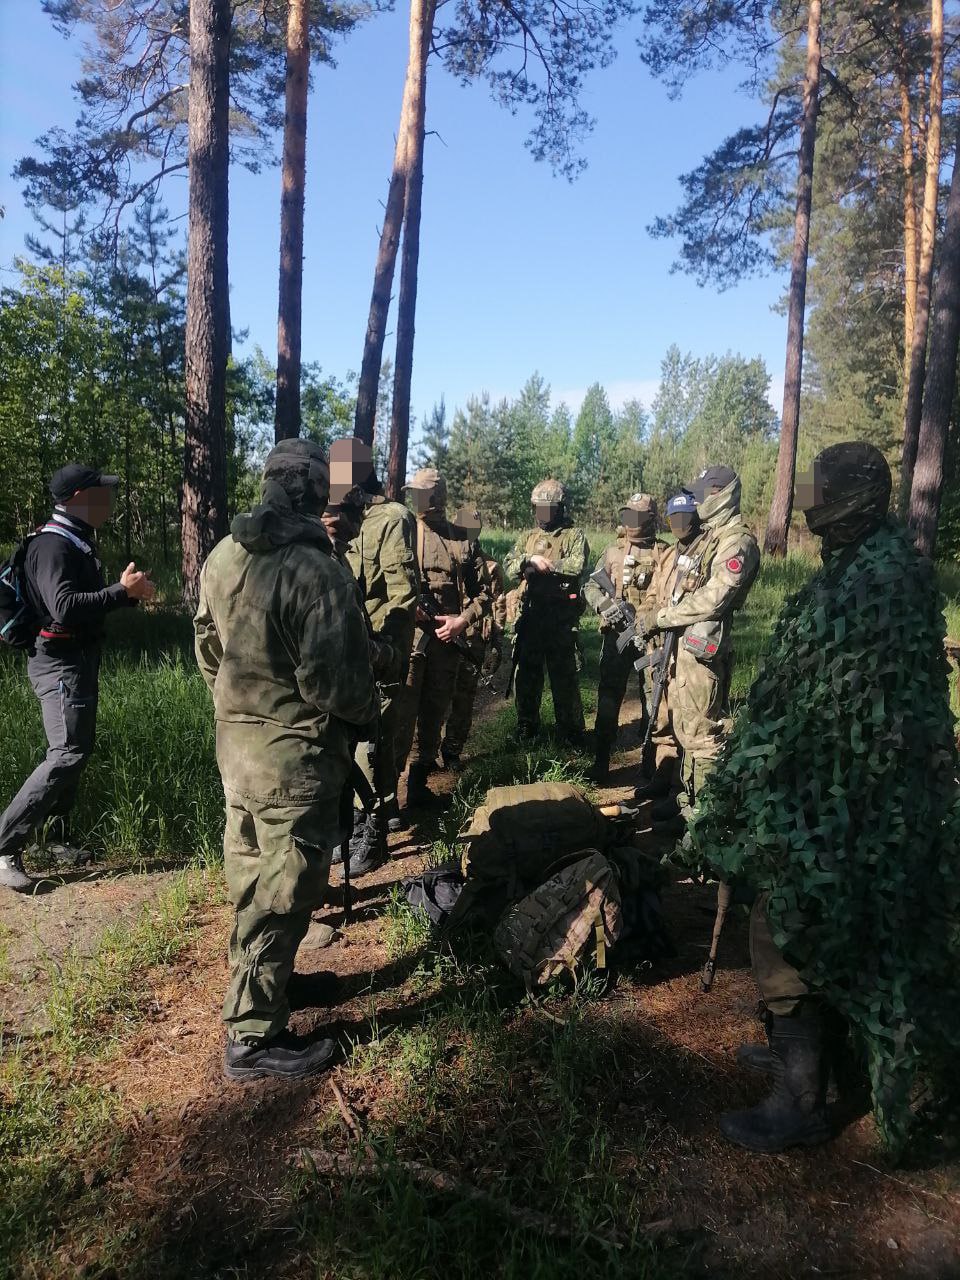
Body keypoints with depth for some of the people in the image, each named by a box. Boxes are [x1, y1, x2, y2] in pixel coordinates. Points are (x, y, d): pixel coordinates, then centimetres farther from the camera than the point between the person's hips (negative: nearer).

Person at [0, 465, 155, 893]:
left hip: (78, 660, 11)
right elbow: (65, 607, -29)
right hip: (60, 661, -11)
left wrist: (127, 590, 6)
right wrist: (123, 591, -26)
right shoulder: (53, 544, -17)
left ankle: (58, 838, 25)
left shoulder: (78, 541, 14)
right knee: (66, 754, -15)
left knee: (76, 749, 14)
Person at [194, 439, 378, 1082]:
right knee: (282, 896, 5)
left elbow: (209, 650, 11)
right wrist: (368, 710, -3)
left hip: (235, 741, 8)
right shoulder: (316, 567, -23)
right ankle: (254, 1038, 17)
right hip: (295, 755, -8)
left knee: (252, 879, 23)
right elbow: (332, 679, -24)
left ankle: (255, 981, 43)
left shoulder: (224, 556, 2)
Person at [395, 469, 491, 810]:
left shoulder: (464, 540, 7)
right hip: (406, 638, -3)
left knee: (434, 714, 11)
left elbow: (483, 592, 8)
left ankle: (418, 784, 25)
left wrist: (462, 620, -7)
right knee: (401, 715, -7)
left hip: (446, 640, 3)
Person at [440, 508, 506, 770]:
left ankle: (452, 751, 15)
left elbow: (498, 607, 5)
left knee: (463, 700, 4)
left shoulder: (489, 567, 6)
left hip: (473, 642, 0)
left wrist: (496, 645, -1)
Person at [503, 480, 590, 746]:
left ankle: (571, 734, 13)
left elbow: (578, 565, -18)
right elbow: (509, 567, 1)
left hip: (562, 618, -4)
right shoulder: (527, 538, 14)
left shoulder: (575, 535, 1)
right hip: (530, 617, 4)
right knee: (527, 676, 12)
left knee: (565, 679, 2)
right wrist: (530, 559, -18)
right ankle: (525, 731, 25)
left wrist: (542, 565, -14)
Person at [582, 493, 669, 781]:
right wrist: (605, 604, -16)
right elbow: (590, 587, 4)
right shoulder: (613, 552, 7)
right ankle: (600, 763, 8)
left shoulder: (665, 553, 2)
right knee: (608, 698, 1)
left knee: (652, 698, 8)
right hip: (617, 634, 1)